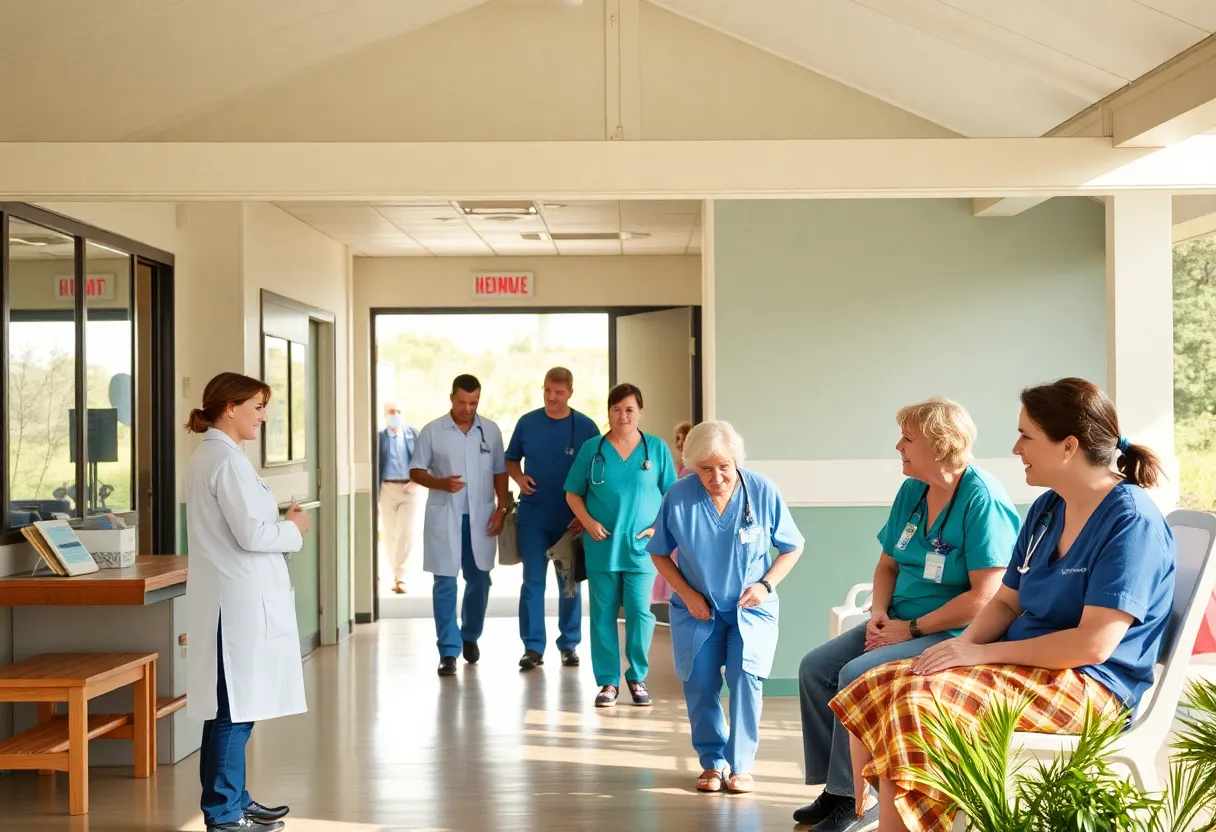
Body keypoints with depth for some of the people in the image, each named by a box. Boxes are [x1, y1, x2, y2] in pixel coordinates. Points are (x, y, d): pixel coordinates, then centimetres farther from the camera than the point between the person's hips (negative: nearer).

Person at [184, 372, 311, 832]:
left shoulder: (208, 455, 15)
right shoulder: (227, 459, -16)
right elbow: (252, 535, -20)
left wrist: (282, 522, 13)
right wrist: (293, 528, -4)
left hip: (237, 598, 10)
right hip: (240, 599, -10)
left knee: (236, 707, 16)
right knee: (233, 709, -3)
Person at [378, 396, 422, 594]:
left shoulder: (414, 435, 9)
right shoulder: (379, 438, 5)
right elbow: (375, 468, 2)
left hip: (412, 489, -1)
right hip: (388, 489, 1)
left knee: (408, 532, -14)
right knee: (390, 535, 6)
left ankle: (401, 577, -13)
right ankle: (397, 575, 22)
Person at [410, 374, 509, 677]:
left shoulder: (490, 431, 5)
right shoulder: (432, 431, -1)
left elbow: (500, 473, 10)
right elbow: (416, 471, 1)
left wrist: (501, 508, 0)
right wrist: (441, 483, -17)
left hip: (481, 518, 2)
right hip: (444, 517, -2)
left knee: (479, 581, 10)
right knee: (445, 583, -3)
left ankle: (470, 637, 32)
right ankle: (448, 651, 1)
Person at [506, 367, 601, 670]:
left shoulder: (585, 427, -3)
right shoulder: (527, 423, 1)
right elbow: (511, 460, 13)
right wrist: (520, 478, -8)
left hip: (570, 519, -1)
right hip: (532, 517, 1)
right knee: (532, 582, 1)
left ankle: (569, 645, 19)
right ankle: (533, 647, 6)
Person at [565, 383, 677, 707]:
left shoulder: (657, 448, 4)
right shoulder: (592, 448, 5)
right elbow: (573, 493, 9)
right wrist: (588, 521, -6)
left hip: (640, 547, -1)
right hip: (602, 546, 1)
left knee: (640, 614, -3)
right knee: (603, 614, 3)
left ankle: (637, 677, 14)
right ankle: (608, 681, 12)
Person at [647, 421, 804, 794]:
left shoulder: (763, 491, -13)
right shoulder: (678, 496, -12)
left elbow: (792, 547, 0)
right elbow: (659, 553, 2)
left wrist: (767, 584, -13)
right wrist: (688, 594, -7)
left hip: (751, 608, -1)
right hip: (697, 609, 1)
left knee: (745, 675, -19)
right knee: (699, 681, -8)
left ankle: (741, 764, -3)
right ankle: (712, 761, 13)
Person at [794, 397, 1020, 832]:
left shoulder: (982, 499, -18)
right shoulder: (912, 491, 6)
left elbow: (984, 598, -23)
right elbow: (888, 565, 17)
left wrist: (912, 629, -18)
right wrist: (880, 613, -3)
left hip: (952, 635, -9)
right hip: (902, 624, 9)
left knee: (858, 675, -25)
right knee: (815, 667, -3)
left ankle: (847, 796, -11)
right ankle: (832, 787, 1)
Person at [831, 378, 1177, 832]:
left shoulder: (1131, 521, -15)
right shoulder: (1045, 510, 12)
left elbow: (1093, 644, -21)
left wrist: (981, 653, -18)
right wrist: (963, 645, -6)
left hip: (1087, 686, -8)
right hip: (1022, 665, 9)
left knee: (918, 705, -29)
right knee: (870, 693, -11)